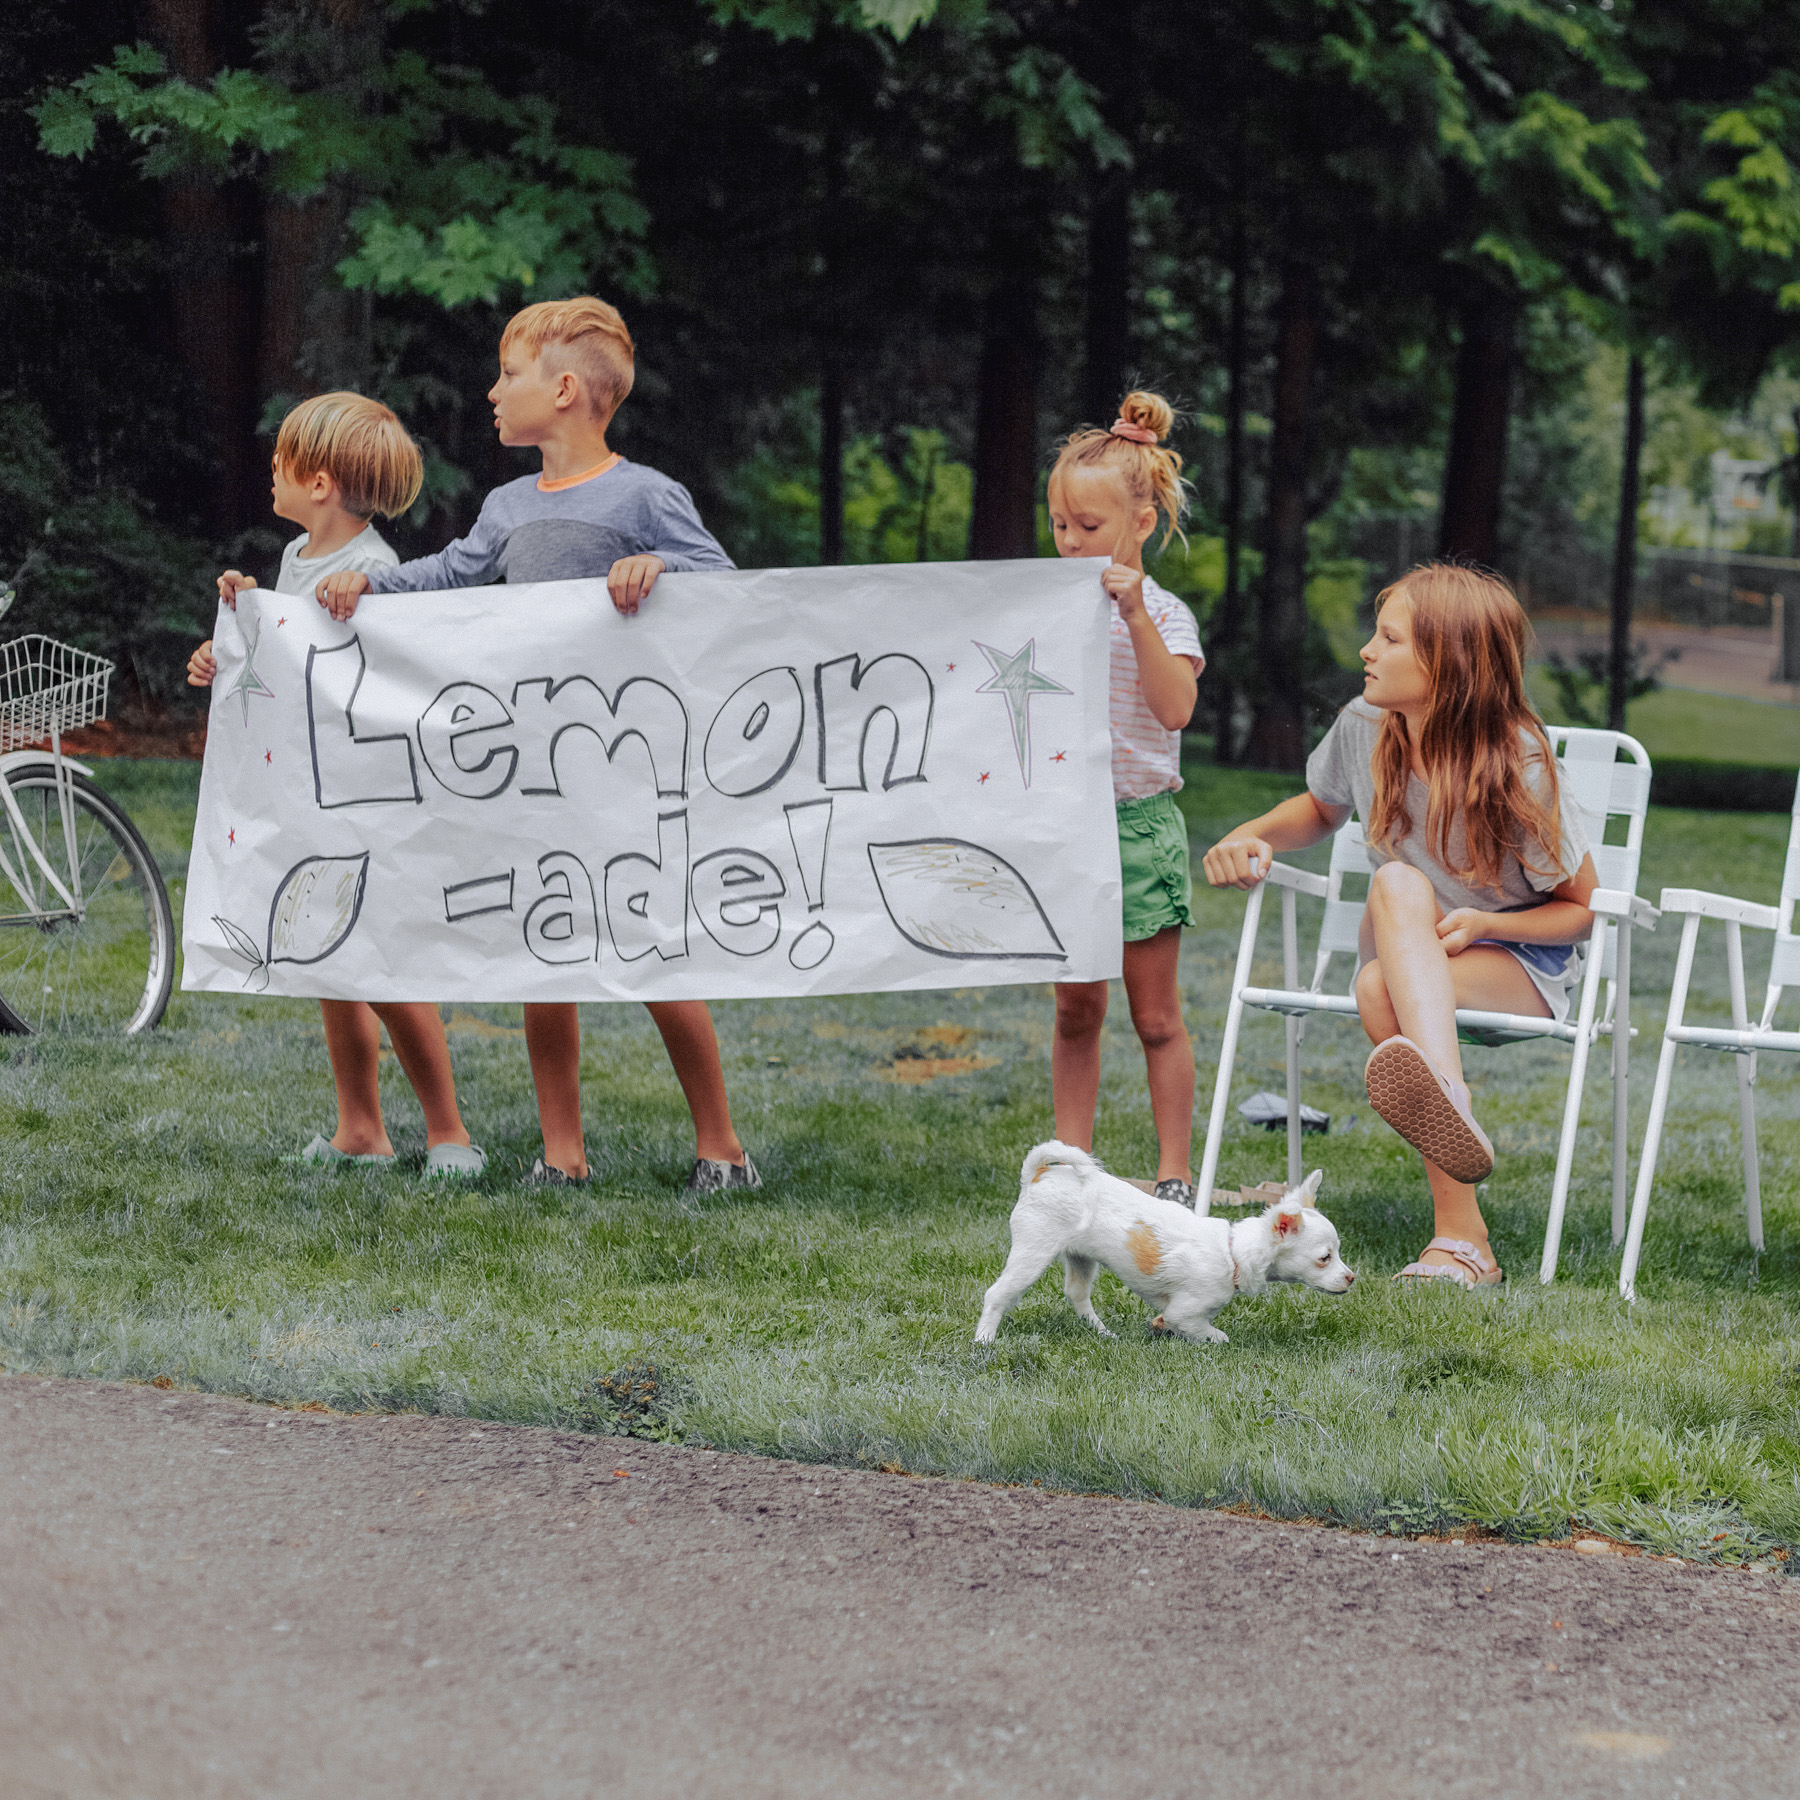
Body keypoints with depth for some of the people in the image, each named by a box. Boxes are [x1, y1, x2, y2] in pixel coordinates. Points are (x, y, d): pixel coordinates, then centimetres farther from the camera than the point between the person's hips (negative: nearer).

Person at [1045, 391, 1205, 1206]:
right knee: (1076, 1010, 8)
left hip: (1137, 824, -4)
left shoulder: (1159, 613, -6)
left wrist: (1135, 617, -28)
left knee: (1155, 1016, 2)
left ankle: (1174, 1175, 7)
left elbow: (1175, 708, -23)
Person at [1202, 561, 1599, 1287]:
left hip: (1523, 965, -4)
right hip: (1405, 957, 4)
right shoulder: (1364, 729, -4)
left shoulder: (1518, 771, -17)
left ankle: (1459, 1242, -55)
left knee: (1382, 990, -36)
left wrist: (1482, 924, -23)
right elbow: (1321, 808, 20)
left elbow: (1584, 908, -7)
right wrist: (1255, 836, -1)